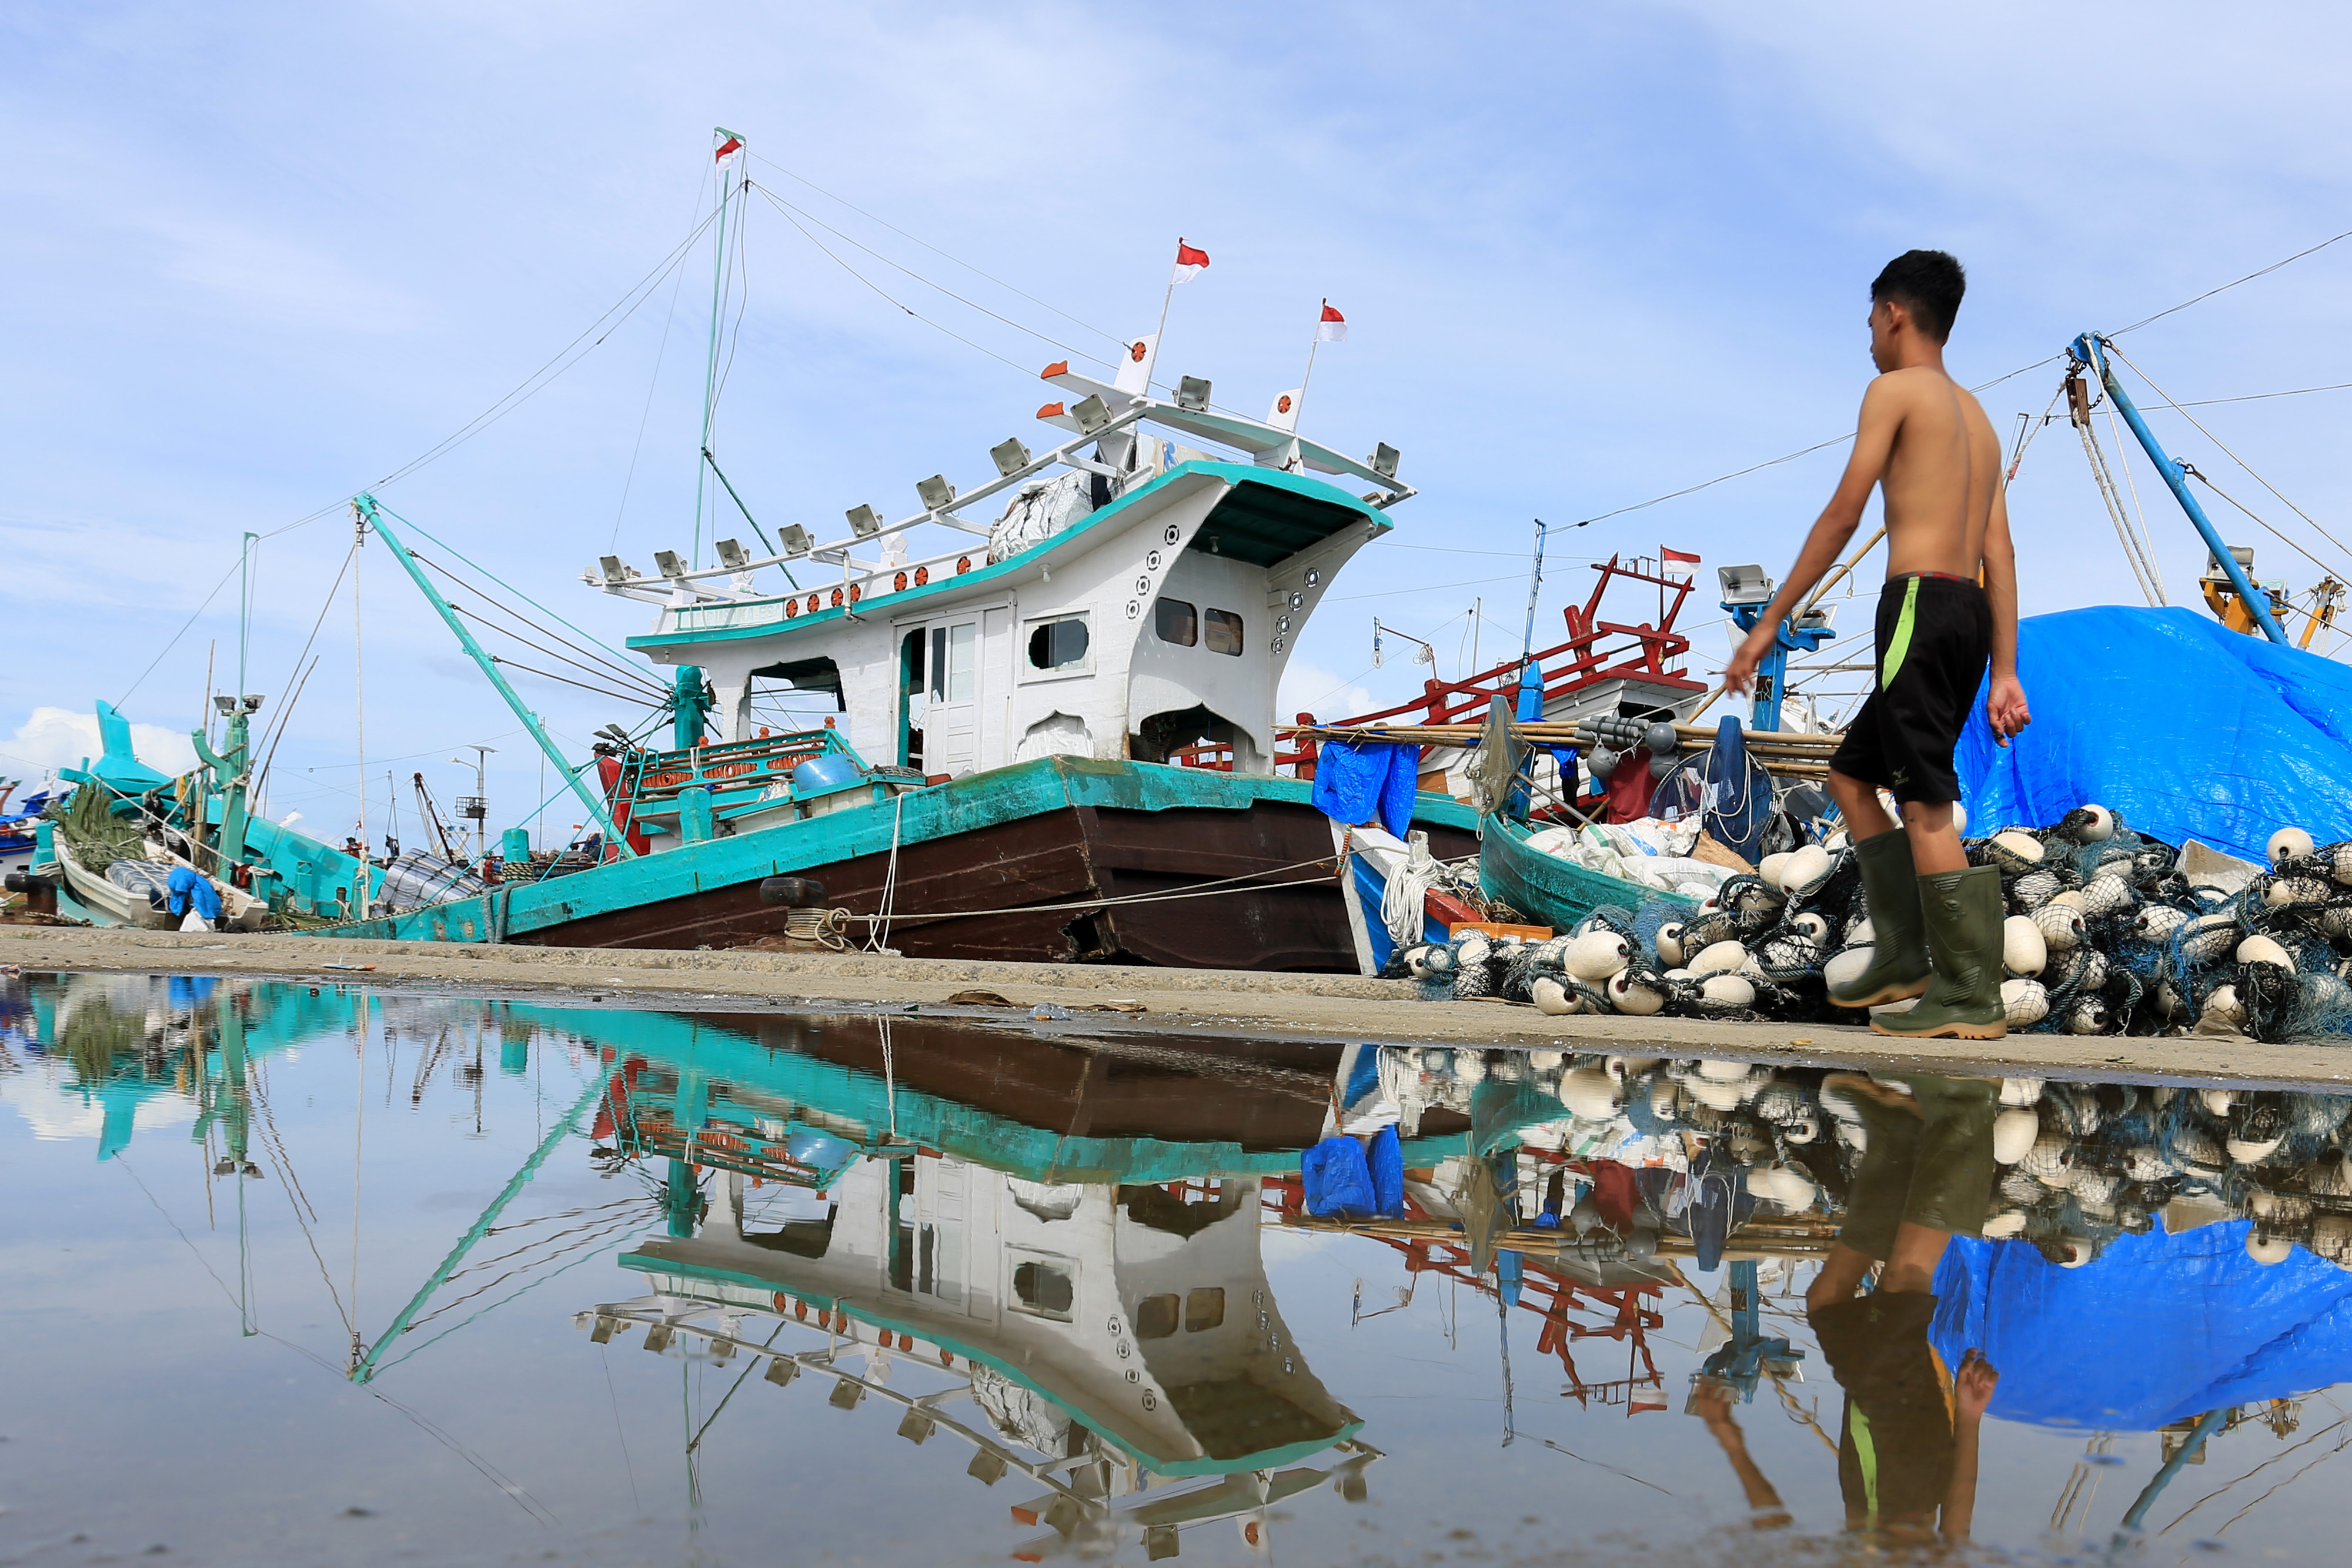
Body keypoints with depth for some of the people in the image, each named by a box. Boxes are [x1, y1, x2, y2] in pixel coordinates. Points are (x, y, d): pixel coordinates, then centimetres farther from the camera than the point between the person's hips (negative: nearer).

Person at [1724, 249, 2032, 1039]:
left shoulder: (1896, 388, 0)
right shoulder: (1977, 417, 23)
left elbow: (1843, 515, -7)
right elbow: (2000, 552, 16)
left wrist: (1770, 622, -5)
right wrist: (2005, 672, 12)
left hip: (1919, 604, -9)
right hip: (1971, 614, 9)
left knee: (1926, 803, -8)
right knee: (1853, 774, 17)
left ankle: (1970, 999, -8)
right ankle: (1903, 956, 13)